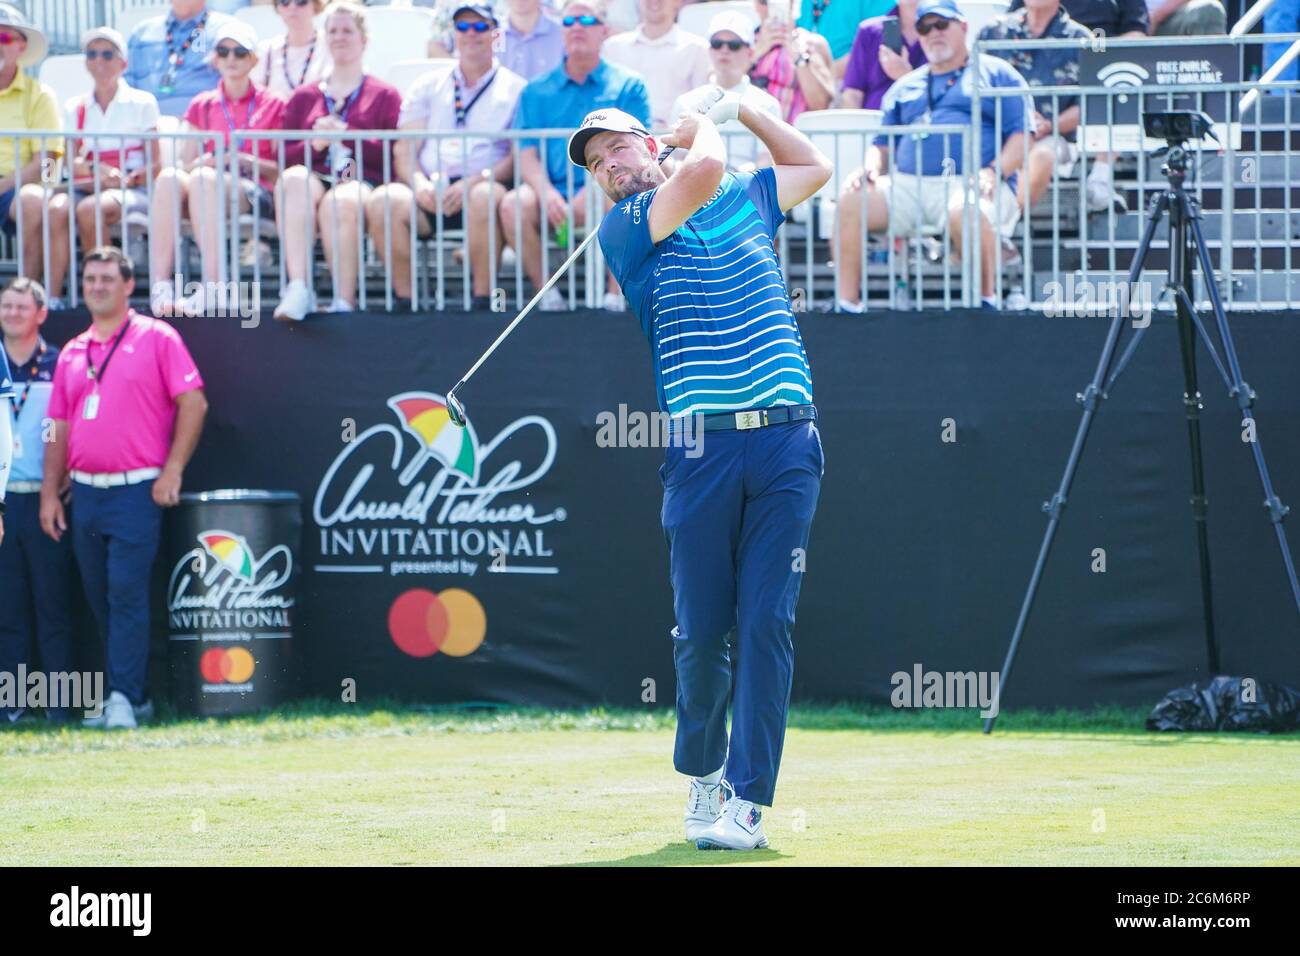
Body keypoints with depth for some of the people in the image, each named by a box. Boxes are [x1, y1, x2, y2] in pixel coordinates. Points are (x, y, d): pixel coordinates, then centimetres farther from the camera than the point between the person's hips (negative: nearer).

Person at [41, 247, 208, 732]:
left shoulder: (156, 338, 0)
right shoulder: (72, 353, 16)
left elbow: (193, 402, -4)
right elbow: (60, 427, 17)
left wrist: (172, 470, -11)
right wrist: (50, 492, 10)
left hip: (136, 491, -6)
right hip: (85, 492, 6)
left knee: (127, 594, -13)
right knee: (100, 600, 8)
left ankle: (125, 698, -14)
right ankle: (133, 696, 15)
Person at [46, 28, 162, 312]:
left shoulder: (141, 103, 9)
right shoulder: (75, 108, 18)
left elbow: (155, 166, 2)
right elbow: (72, 164, 6)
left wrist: (123, 180, -17)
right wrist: (97, 170, -17)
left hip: (132, 191, -3)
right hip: (87, 189, 3)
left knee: (90, 209, -36)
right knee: (57, 208, -32)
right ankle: (52, 296, -38)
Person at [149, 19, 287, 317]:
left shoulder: (273, 105, 14)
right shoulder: (202, 106, 23)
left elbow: (280, 169, 7)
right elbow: (185, 162, 14)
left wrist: (244, 160, -9)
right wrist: (206, 160, -8)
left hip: (256, 195, -3)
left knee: (203, 179, -37)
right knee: (168, 177, -33)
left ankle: (212, 289, -47)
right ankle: (160, 285, -43)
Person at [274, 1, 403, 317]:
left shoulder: (384, 95, 20)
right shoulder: (304, 97, 28)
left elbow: (393, 153, 5)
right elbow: (284, 157, 17)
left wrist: (344, 134, -6)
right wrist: (314, 144, -3)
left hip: (362, 181, -2)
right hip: (314, 175, 2)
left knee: (339, 203, -39)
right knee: (294, 180, -36)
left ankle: (344, 301, -39)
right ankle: (297, 289, -48)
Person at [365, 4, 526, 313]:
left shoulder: (515, 89, 13)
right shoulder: (429, 87, 22)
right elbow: (404, 150, 13)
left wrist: (476, 181, -16)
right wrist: (420, 183, -10)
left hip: (482, 186, -3)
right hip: (431, 194, 3)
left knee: (485, 196, -39)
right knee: (382, 201, -29)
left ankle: (482, 299, -29)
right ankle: (406, 300, -23)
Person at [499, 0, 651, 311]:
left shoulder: (627, 86, 11)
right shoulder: (537, 92, 16)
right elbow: (527, 154, 6)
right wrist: (546, 192, -16)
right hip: (554, 189, 2)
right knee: (514, 205, -30)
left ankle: (615, 293, -22)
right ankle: (546, 290, -18)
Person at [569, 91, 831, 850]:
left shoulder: (746, 201, 20)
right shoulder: (625, 226, 6)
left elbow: (815, 166, 38)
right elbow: (702, 172, -11)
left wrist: (743, 108, 31)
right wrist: (705, 129, 9)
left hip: (786, 441, 2)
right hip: (702, 447, -2)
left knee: (767, 624, -7)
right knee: (701, 629, -1)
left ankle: (749, 801, -8)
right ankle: (702, 772, 22)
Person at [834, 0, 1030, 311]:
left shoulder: (997, 73, 13)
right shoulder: (905, 87, 29)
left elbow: (1022, 135, 3)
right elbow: (883, 143, 28)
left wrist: (994, 172, -14)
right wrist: (871, 167, 3)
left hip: (971, 183, -5)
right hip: (908, 185, 5)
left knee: (963, 210, -41)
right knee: (850, 199, -21)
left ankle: (984, 299, -26)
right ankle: (845, 303, -22)